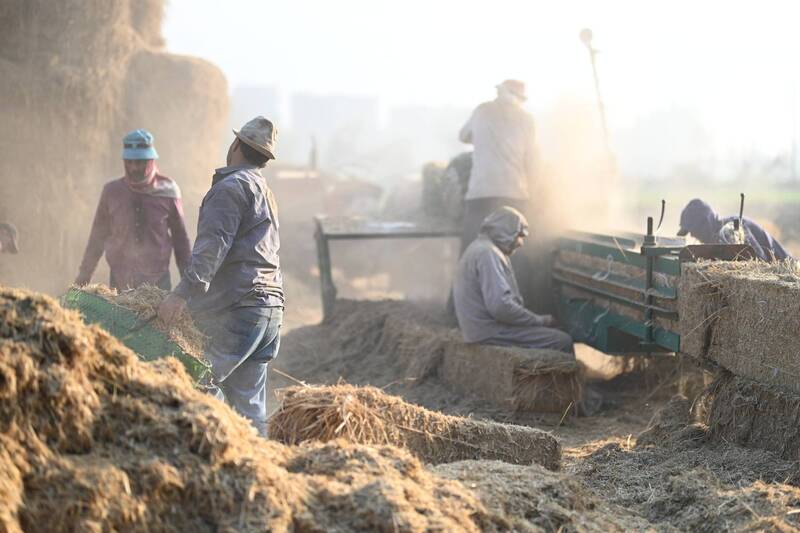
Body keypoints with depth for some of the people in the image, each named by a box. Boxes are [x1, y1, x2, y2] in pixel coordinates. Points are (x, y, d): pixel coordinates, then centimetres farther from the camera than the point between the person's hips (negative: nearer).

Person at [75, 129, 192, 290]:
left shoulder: (167, 191, 0)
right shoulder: (112, 192, 2)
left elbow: (180, 239, 7)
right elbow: (98, 237, 12)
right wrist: (83, 276, 14)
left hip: (157, 281, -1)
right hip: (120, 281, 1)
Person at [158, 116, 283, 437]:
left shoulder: (232, 187, -4)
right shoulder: (265, 193, 26)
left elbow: (212, 247, -18)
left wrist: (183, 293, -26)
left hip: (238, 308, -9)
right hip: (271, 305, 9)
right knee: (249, 401, 8)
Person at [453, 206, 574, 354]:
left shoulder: (480, 249, 17)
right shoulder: (487, 253, -17)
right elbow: (500, 307, -26)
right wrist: (541, 320, -14)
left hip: (485, 325, 11)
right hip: (490, 332, -11)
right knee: (563, 341, -10)